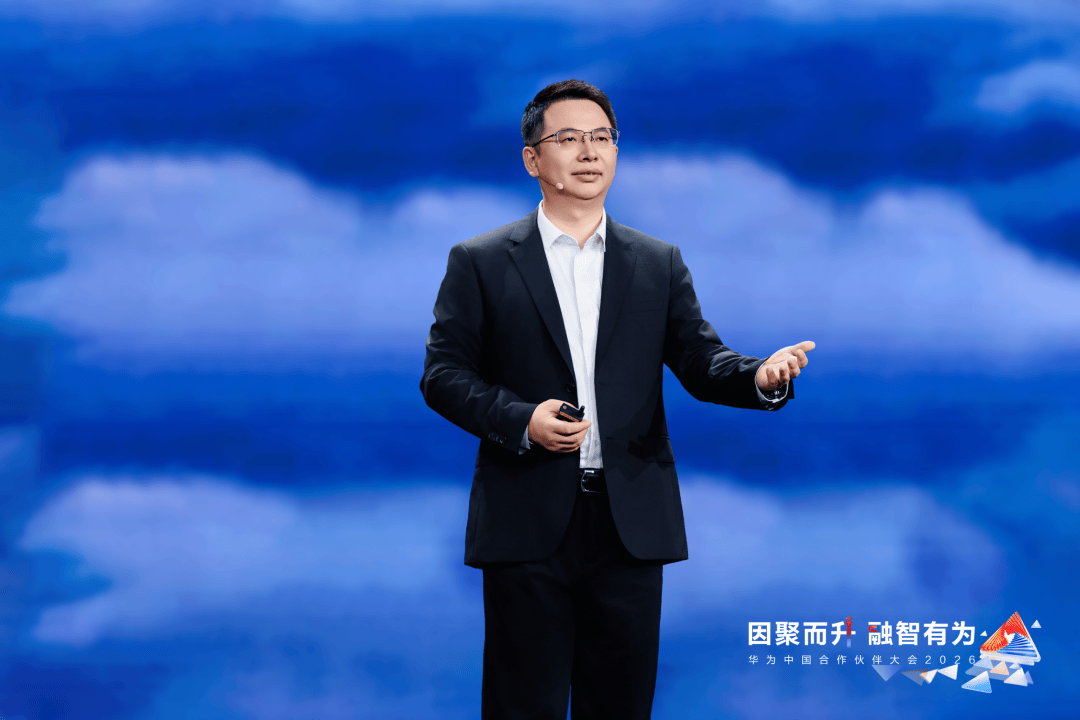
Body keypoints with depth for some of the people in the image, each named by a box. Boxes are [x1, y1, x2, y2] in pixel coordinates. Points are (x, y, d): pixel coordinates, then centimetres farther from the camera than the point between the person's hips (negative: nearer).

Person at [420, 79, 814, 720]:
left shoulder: (660, 264, 12)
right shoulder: (481, 262, 5)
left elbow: (703, 364, 5)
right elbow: (443, 374, 1)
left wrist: (762, 376, -17)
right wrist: (521, 421, -15)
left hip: (631, 525, 2)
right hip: (528, 524, -2)